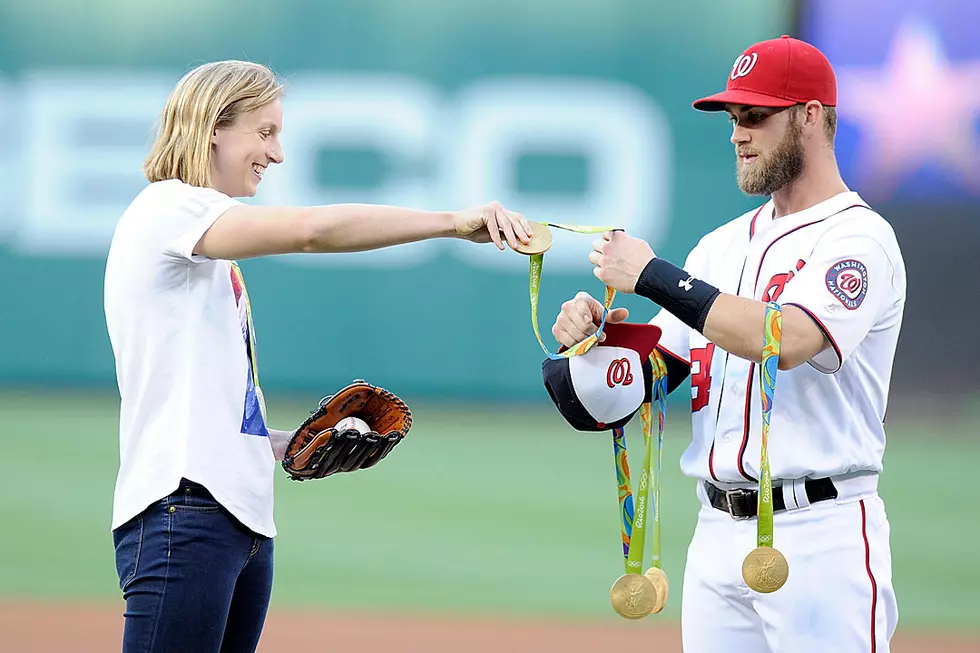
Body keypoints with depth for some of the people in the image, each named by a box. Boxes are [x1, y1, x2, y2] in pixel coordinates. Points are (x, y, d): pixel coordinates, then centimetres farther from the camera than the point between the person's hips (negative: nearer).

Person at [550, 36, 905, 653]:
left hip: (819, 534, -7)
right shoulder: (725, 244, 17)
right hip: (717, 532, 7)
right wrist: (598, 330, -6)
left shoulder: (859, 237, -8)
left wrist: (652, 274, -19)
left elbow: (787, 341, -25)